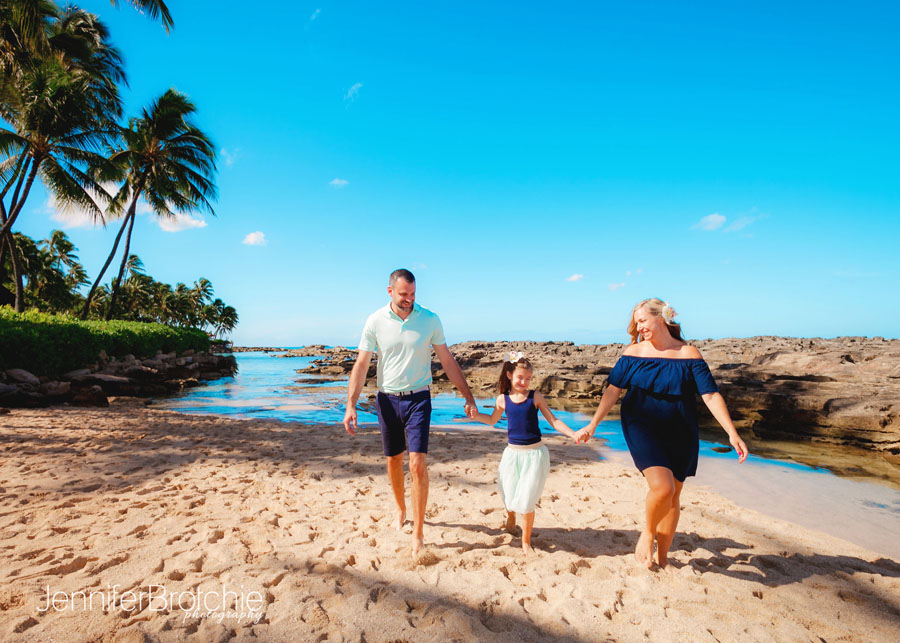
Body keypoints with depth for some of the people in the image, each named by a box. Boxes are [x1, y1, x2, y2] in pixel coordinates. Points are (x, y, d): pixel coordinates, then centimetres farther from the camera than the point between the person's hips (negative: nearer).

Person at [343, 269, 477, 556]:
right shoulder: (376, 321, -5)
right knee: (393, 460, 15)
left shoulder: (430, 320, -4)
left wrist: (468, 396, 3)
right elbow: (361, 365, -2)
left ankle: (418, 532, 3)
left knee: (418, 463, -9)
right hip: (388, 399, 2)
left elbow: (448, 362, 3)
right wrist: (350, 406, -10)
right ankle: (401, 509, 41)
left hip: (418, 398, -1)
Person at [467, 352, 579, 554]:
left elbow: (553, 421, -1)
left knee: (526, 501, -3)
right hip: (512, 453, 2)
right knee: (510, 498, 10)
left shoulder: (535, 397, -4)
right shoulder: (503, 399, 1)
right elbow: (493, 420, 19)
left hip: (535, 453, -2)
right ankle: (510, 515, 48)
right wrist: (477, 416, 2)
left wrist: (573, 434, -12)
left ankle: (526, 541, 21)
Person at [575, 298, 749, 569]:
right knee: (662, 487, -21)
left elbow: (711, 396, -6)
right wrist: (593, 424, -4)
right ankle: (648, 533, 11)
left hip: (679, 434, 2)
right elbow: (613, 390, -2)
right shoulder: (633, 352, -3)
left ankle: (662, 558, 32)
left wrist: (733, 434, -13)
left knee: (673, 494, 11)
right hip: (642, 429, -2)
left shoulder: (688, 354, -5)